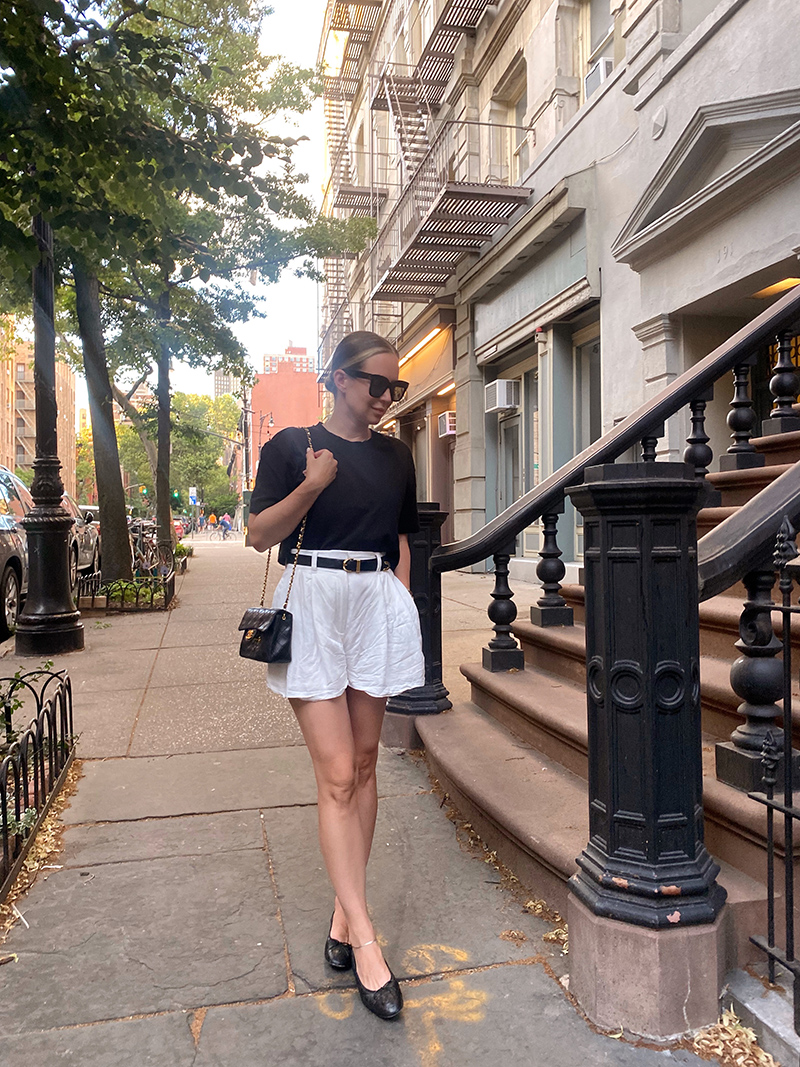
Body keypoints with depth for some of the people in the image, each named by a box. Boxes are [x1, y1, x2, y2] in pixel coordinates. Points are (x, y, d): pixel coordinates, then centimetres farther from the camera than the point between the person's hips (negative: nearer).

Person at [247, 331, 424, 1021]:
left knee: (364, 763, 9)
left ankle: (344, 910, 23)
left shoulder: (395, 455, 13)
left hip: (379, 603, 4)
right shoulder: (292, 446, 0)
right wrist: (313, 485, -16)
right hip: (313, 602, -4)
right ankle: (366, 940, 2)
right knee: (336, 773, -6)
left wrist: (400, 602, 9)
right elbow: (260, 535, -3)